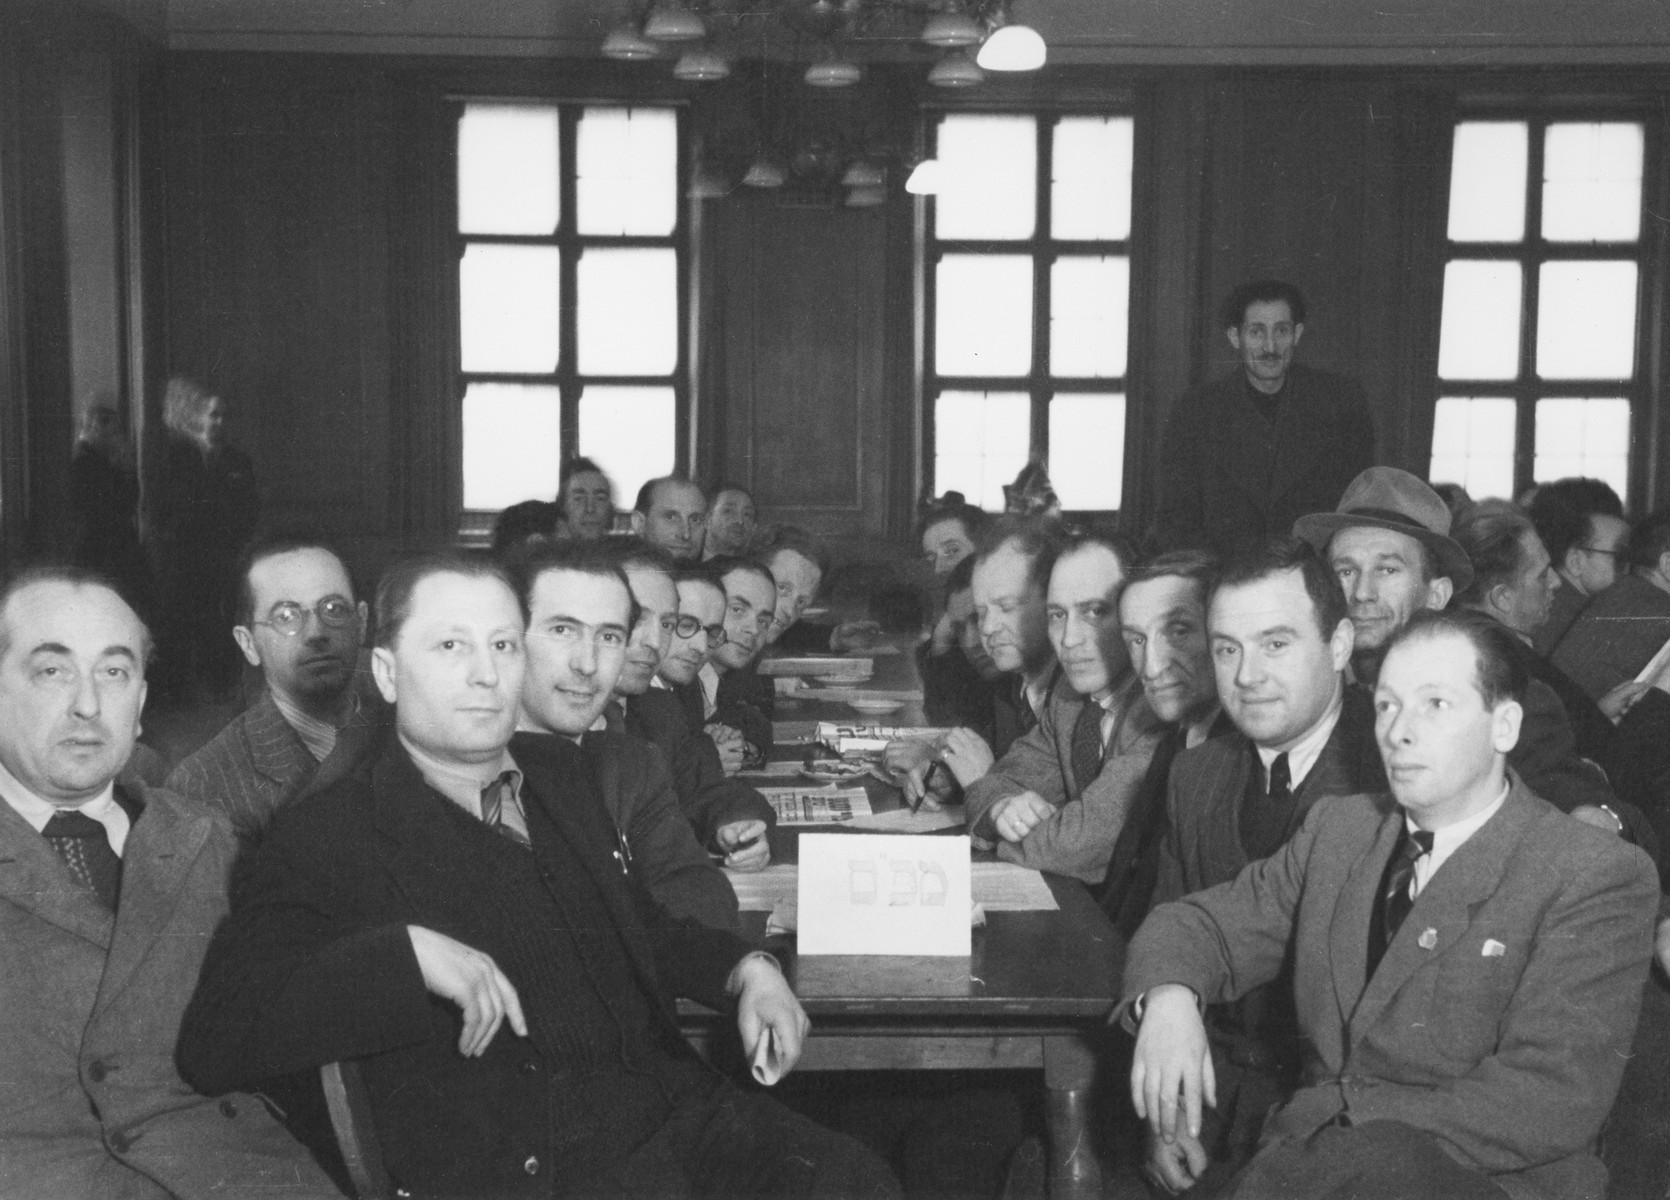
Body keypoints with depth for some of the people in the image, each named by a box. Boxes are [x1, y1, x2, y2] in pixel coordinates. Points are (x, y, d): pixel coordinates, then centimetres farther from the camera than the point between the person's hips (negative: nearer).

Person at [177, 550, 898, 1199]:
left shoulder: (565, 777, 18)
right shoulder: (325, 839, -2)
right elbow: (210, 1046, -12)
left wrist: (747, 971, 14)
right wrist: (408, 952, -21)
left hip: (685, 1115, 6)